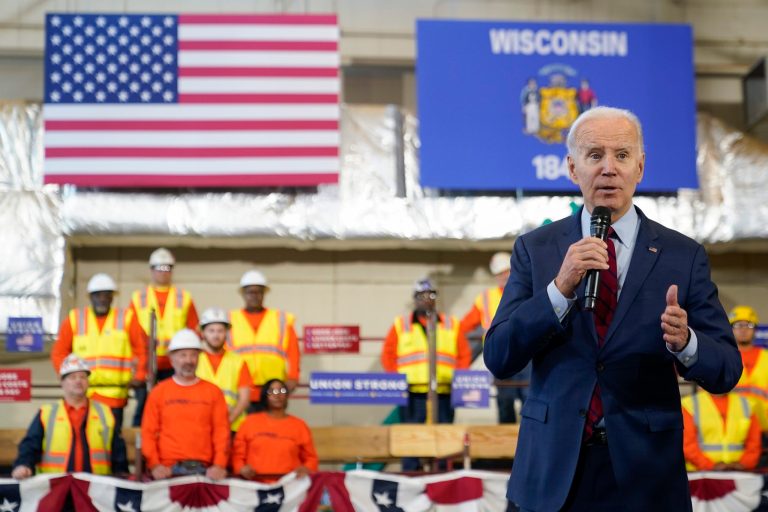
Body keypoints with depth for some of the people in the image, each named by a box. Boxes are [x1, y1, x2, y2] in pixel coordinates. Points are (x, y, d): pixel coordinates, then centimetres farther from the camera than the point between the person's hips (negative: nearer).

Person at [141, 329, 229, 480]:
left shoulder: (213, 392, 11)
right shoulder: (158, 392, 9)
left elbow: (221, 430, 5)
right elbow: (148, 432, 4)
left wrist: (219, 465, -8)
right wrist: (154, 465, -9)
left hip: (203, 470, 1)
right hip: (169, 469, -1)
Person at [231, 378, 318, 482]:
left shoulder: (299, 425, 13)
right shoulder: (250, 422, 13)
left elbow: (310, 458, 16)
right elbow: (238, 454, 13)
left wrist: (306, 469, -4)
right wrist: (241, 468, -5)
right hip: (256, 483, 0)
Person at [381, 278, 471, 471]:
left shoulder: (451, 325, 14)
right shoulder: (401, 325, 10)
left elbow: (465, 355, 13)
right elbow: (388, 355, 9)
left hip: (444, 394, 1)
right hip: (412, 394, -1)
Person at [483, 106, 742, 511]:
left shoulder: (683, 256, -2)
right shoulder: (535, 249, 0)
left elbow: (725, 371, -3)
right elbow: (498, 358, -7)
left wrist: (684, 342, -24)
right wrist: (560, 288, -20)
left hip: (645, 477, 0)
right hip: (552, 471, 1)